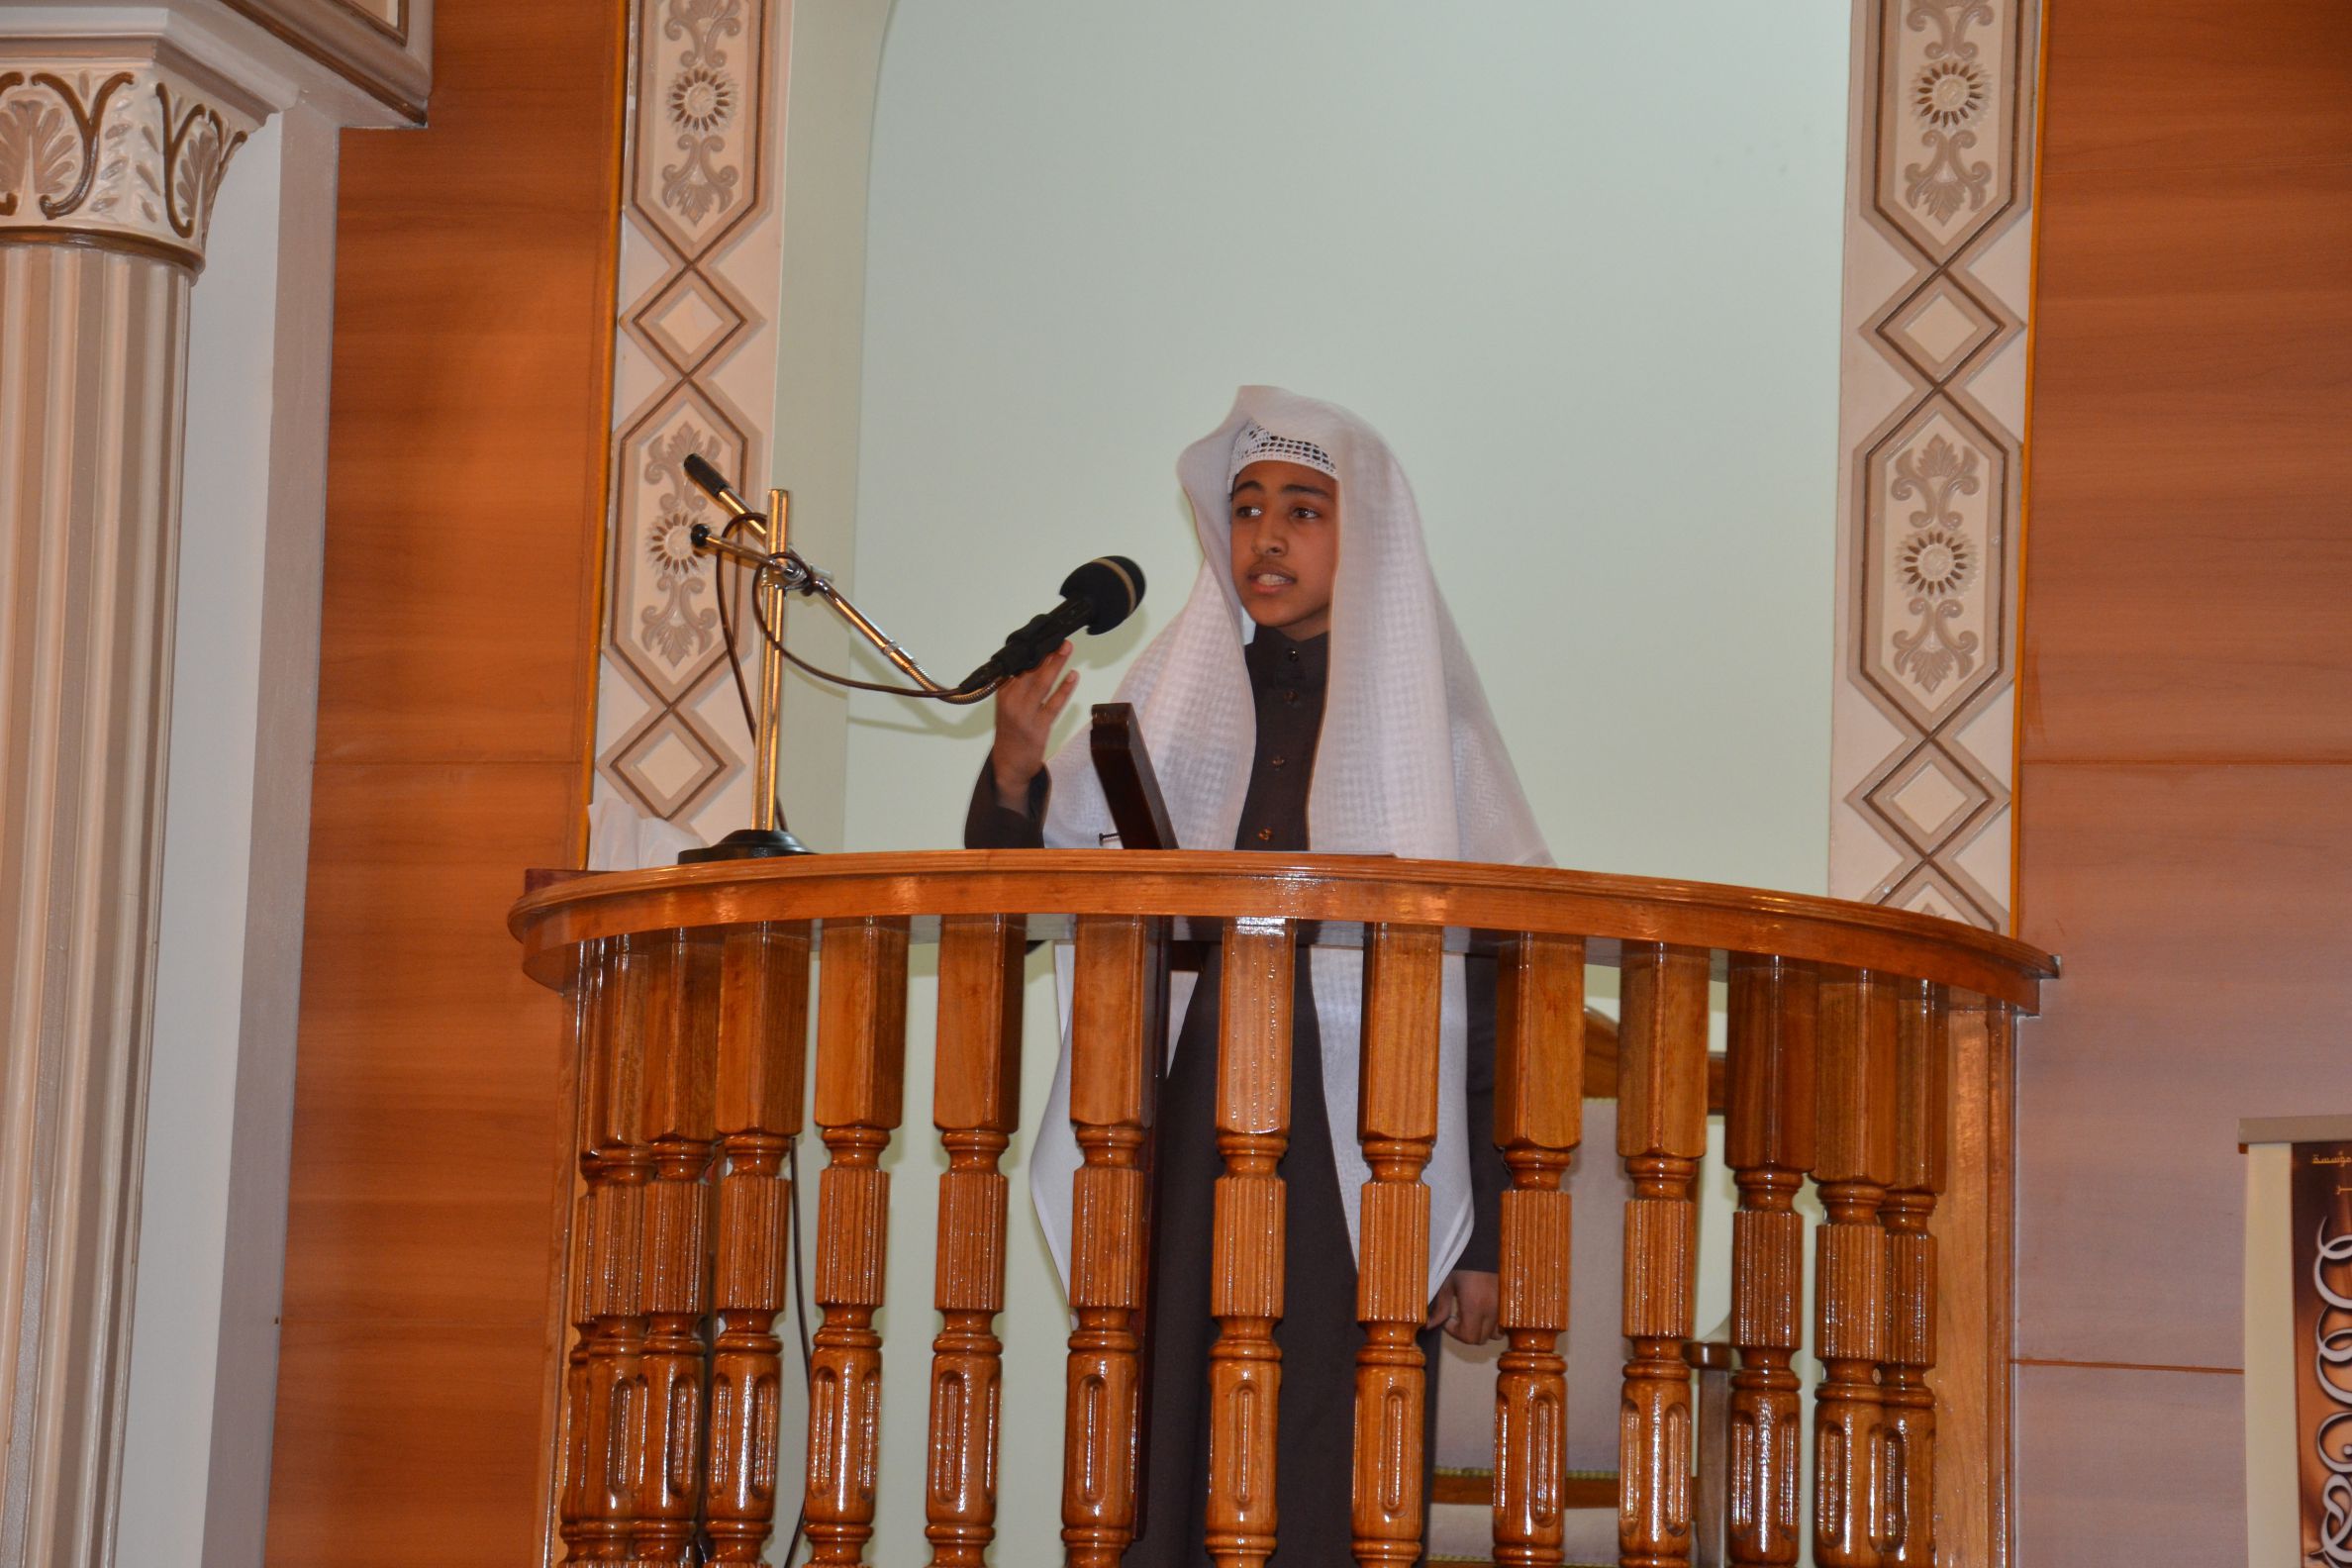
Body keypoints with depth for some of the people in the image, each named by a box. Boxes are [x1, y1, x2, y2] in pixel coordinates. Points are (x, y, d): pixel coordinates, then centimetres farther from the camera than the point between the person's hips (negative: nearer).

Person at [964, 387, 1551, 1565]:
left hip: (1355, 1193, -2)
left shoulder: (1428, 732, 6)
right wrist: (1016, 770, -11)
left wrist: (1486, 1237, -4)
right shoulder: (1168, 709, 14)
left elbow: (1496, 990, 2)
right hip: (1177, 1169, 2)